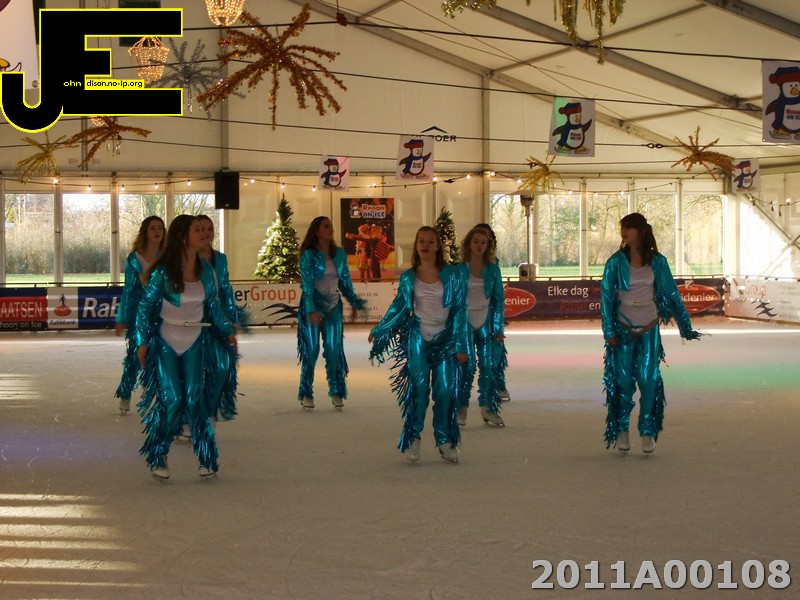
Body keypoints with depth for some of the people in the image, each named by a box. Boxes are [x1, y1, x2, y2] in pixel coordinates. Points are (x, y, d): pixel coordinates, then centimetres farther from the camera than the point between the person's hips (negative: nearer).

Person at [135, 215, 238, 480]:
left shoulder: (205, 270, 3)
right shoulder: (163, 272, -10)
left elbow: (213, 306, 13)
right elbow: (145, 306, -4)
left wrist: (228, 331, 5)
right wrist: (142, 342, -6)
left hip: (195, 342, 3)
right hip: (165, 341, -3)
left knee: (195, 399, -5)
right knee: (170, 399, -9)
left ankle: (208, 458, 4)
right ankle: (158, 456, 9)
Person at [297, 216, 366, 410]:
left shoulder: (339, 253, 7)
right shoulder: (308, 255, -7)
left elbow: (345, 280, 14)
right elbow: (307, 283, -14)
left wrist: (355, 302, 10)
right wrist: (312, 311, -22)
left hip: (333, 306, 4)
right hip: (312, 306, -4)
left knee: (334, 349, 2)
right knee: (311, 349, -2)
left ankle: (336, 392, 11)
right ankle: (306, 393, 7)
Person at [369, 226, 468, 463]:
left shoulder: (451, 275, 0)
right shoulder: (408, 278, 4)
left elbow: (460, 309, 0)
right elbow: (398, 308, 12)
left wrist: (460, 345, -3)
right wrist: (378, 332, 11)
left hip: (445, 340, 0)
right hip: (418, 339, 0)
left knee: (446, 389, -2)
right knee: (419, 387, -5)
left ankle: (446, 440, 11)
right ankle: (412, 438, 8)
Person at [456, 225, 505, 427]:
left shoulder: (493, 270, 5)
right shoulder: (460, 270, 0)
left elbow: (499, 299, 6)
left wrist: (499, 327, 1)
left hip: (486, 323, 2)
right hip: (465, 322, -2)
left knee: (489, 364, -2)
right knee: (467, 364, -9)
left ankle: (487, 407, 11)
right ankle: (461, 408, 4)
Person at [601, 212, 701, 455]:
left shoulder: (657, 261, -1)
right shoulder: (616, 262, -4)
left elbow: (672, 294, 5)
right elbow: (606, 296, -4)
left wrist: (686, 326, 5)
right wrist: (609, 331, -11)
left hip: (649, 328, 1)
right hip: (623, 328, -1)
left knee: (648, 378, -5)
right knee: (623, 379, -2)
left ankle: (648, 431, 6)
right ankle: (621, 430, 11)